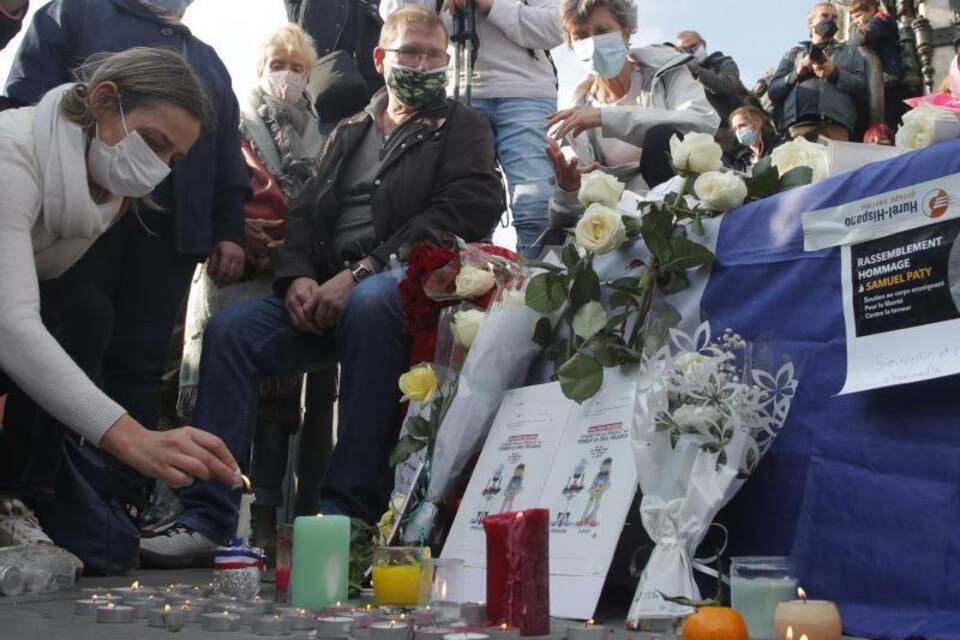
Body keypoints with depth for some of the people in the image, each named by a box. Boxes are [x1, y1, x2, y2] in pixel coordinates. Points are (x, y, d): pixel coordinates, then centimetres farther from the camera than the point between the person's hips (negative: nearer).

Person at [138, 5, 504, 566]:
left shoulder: (463, 127, 12)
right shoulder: (350, 132, 27)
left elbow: (459, 213, -5)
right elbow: (305, 211, 19)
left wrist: (360, 273, -15)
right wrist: (298, 276, -6)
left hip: (408, 283, -5)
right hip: (325, 289, 5)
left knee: (368, 306, -39)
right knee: (230, 328, -19)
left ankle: (351, 515, -35)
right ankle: (207, 518, -21)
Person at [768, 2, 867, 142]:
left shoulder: (850, 51, 27)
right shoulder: (793, 54, 28)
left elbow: (864, 87, 11)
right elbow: (773, 91, 16)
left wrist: (835, 73, -3)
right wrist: (796, 74, 0)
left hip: (836, 122, 0)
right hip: (798, 121, 0)